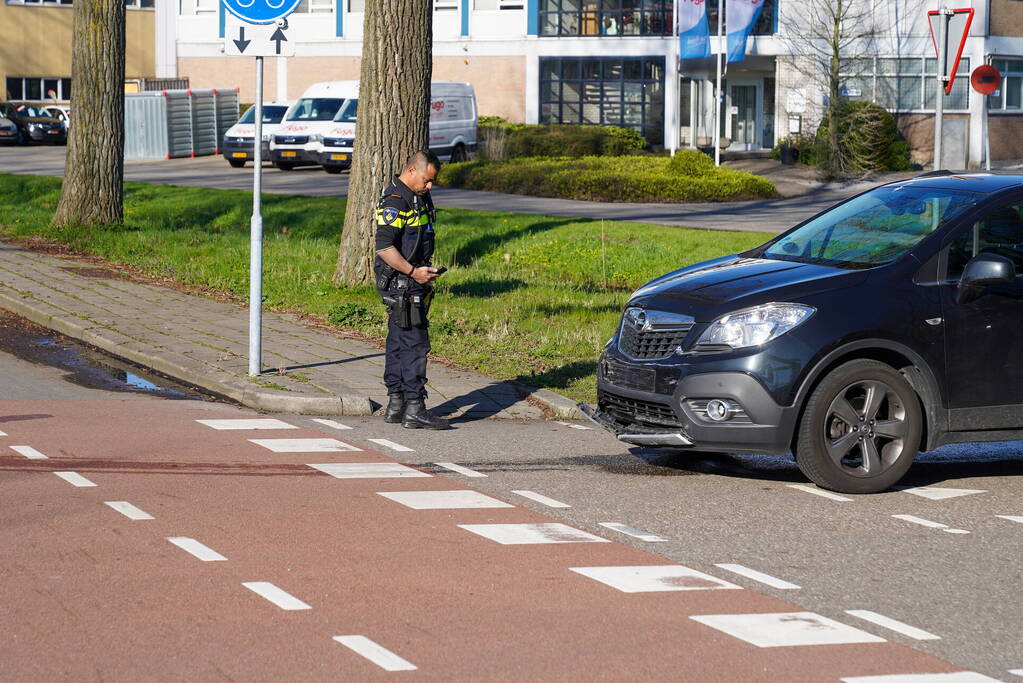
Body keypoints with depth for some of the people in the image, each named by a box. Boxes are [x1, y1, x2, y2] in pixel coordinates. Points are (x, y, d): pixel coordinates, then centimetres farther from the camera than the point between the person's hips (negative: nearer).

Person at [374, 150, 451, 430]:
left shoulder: (420, 197, 16)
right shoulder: (395, 201, -17)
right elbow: (384, 247, -22)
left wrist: (426, 270, 20)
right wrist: (413, 271, -24)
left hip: (413, 281, 10)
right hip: (400, 284, -10)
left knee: (399, 343, 13)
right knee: (415, 344, -11)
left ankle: (395, 405, 18)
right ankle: (414, 410, -12)